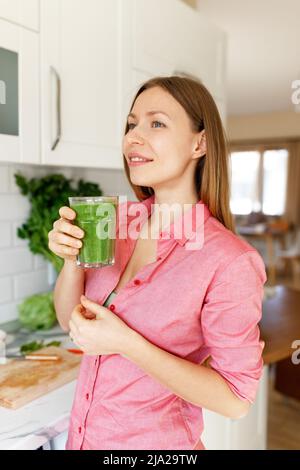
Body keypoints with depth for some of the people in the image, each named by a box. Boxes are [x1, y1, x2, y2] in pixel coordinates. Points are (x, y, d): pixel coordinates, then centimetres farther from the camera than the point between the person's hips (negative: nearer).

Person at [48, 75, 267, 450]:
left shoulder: (230, 261, -24)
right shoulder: (123, 219, -7)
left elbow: (235, 399, -18)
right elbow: (70, 320, 1)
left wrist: (126, 343, -26)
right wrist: (72, 258, -18)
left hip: (154, 441, -5)